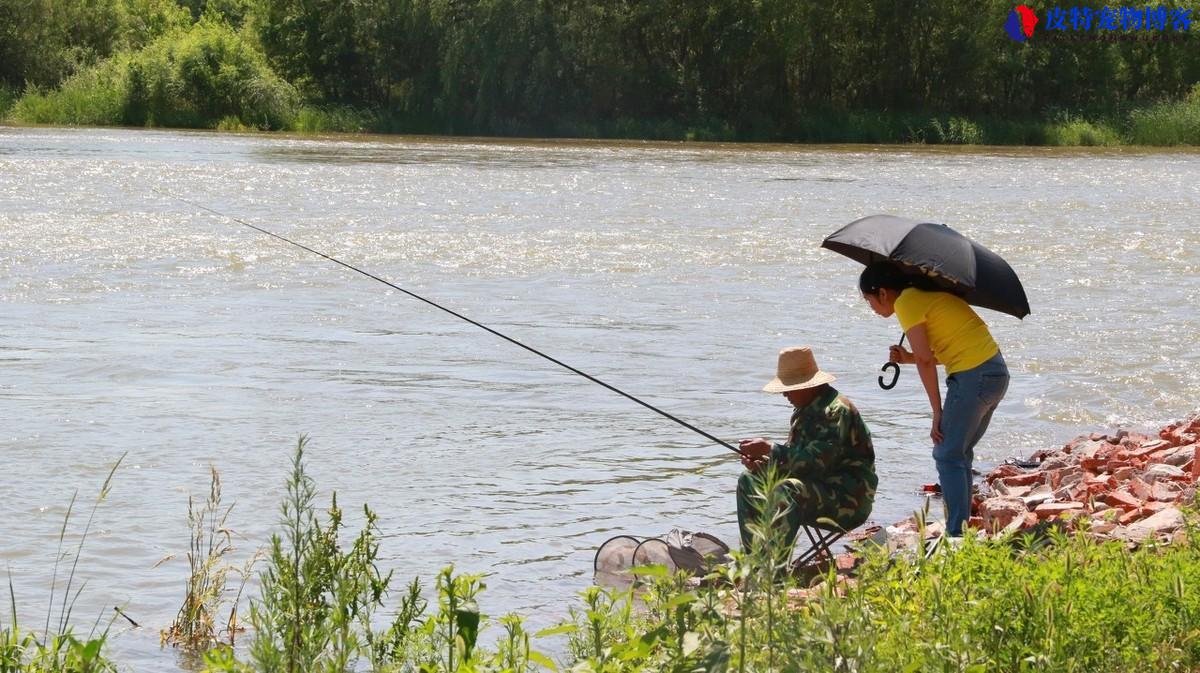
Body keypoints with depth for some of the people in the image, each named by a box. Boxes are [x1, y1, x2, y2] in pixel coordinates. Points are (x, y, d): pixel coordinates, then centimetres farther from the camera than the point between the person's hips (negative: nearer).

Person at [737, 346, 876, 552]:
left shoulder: (836, 411, -19)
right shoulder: (804, 411, 12)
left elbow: (815, 462, -28)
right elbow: (793, 457, 12)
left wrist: (770, 450, -23)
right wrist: (760, 463, -7)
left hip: (849, 501, -10)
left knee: (787, 492, -36)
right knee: (749, 482, 10)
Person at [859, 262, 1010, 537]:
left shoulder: (906, 302, -8)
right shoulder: (924, 294, 19)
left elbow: (926, 361, -11)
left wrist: (937, 413, -8)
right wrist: (909, 358, 9)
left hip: (973, 378, -9)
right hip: (996, 371, 9)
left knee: (948, 456, -3)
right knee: (960, 453, 17)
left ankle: (956, 534, -7)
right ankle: (962, 527, 19)